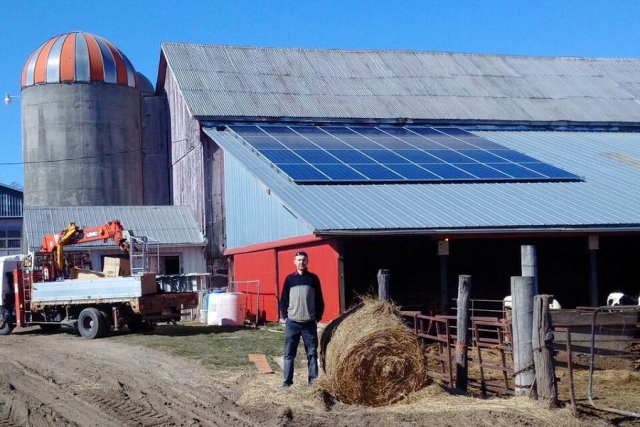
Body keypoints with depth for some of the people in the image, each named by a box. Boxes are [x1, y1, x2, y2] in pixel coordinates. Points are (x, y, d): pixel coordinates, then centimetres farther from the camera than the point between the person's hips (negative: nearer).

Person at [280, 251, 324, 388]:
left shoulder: (313, 278, 3)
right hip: (292, 323, 0)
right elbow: (284, 300, 7)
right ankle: (287, 381, 9)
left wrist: (317, 317, 0)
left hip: (310, 323, 0)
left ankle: (313, 380, 10)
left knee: (312, 353, 3)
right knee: (289, 354, 3)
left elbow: (319, 300, 6)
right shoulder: (289, 279, 4)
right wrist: (285, 316, 0)